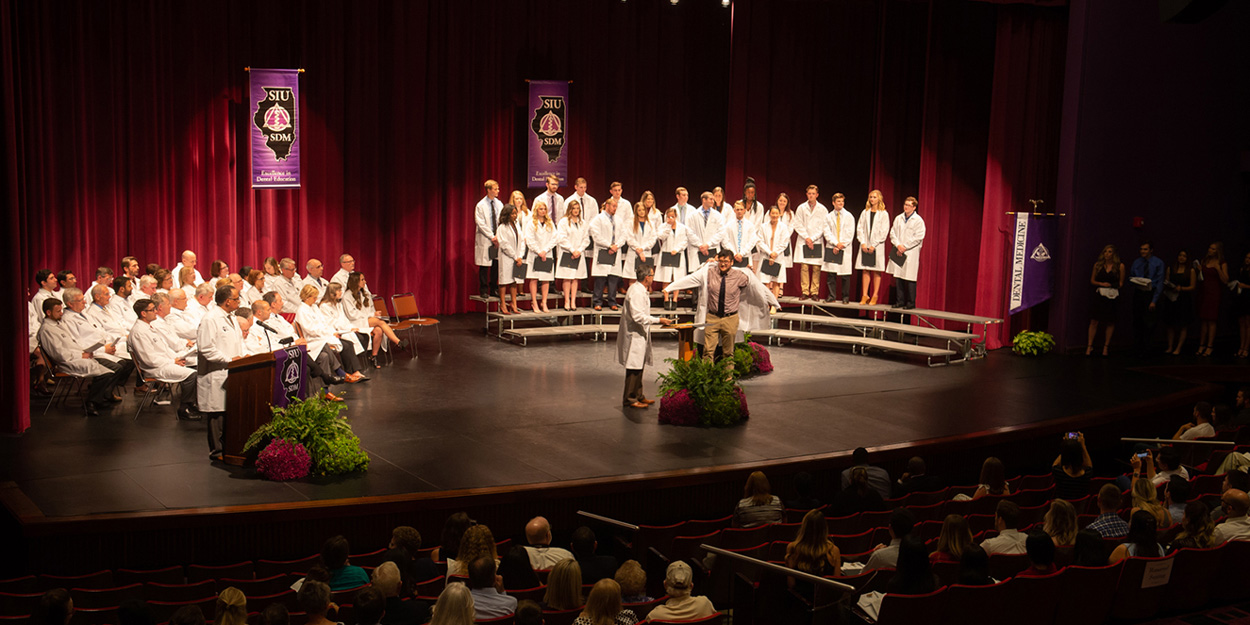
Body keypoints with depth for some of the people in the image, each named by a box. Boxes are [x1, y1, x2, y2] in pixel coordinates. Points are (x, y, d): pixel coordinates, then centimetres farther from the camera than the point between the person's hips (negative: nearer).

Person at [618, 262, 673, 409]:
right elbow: (638, 316, -25)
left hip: (640, 335, 11)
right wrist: (658, 320, -21)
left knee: (638, 367, 16)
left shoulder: (641, 290, 13)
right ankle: (629, 399, 2)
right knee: (634, 368, -4)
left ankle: (638, 396, 24)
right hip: (634, 335, -11)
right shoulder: (636, 292, -20)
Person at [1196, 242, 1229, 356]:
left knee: (1211, 321, -3)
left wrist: (1218, 269, -20)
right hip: (1203, 291, 5)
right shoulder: (1204, 261, 11)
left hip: (1214, 293, -5)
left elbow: (1225, 281, -11)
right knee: (1203, 320, 6)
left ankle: (1209, 347, 1)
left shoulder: (1222, 264, -4)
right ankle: (1201, 346, 10)